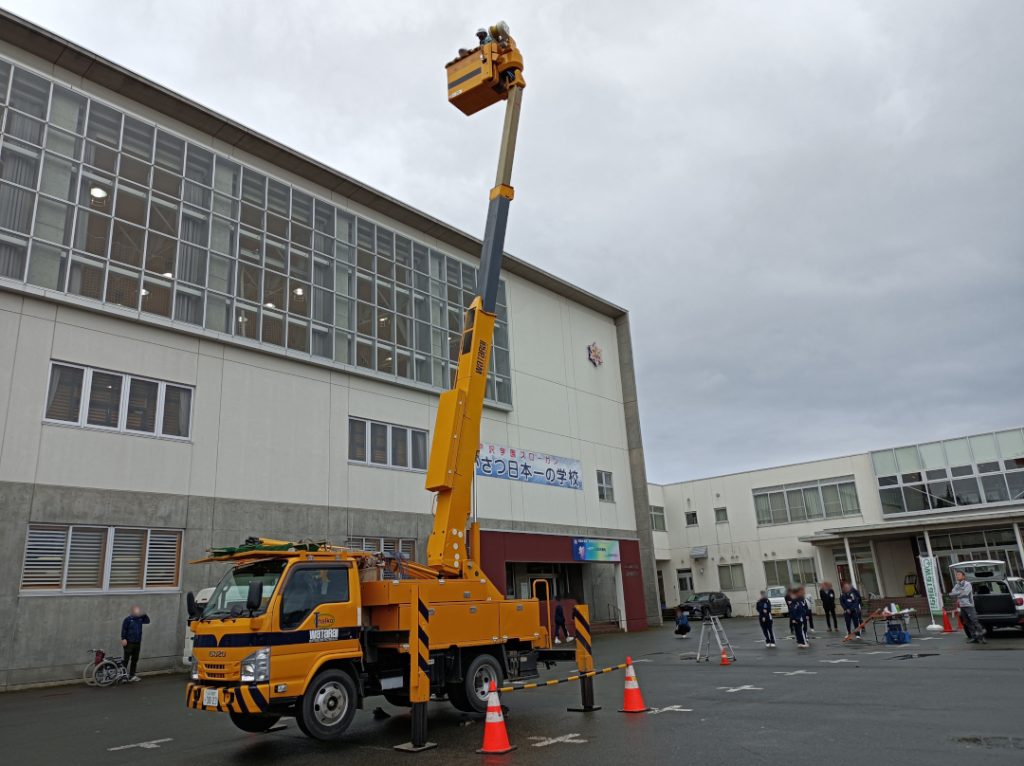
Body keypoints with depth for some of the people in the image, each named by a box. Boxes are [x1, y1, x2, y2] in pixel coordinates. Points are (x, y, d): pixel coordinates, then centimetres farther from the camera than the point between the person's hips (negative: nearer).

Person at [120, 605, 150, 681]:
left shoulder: (140, 619, 7)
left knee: (135, 660, 10)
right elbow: (123, 630, -13)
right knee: (126, 660, -3)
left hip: (137, 643, 6)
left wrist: (144, 615, -2)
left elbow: (147, 621, 10)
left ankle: (132, 675, 18)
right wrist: (124, 639, -21)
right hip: (129, 643, -6)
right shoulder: (127, 619, -10)